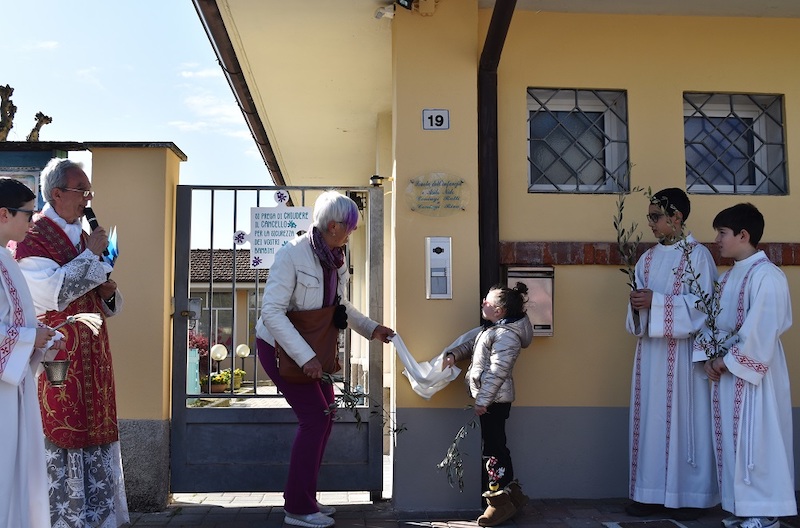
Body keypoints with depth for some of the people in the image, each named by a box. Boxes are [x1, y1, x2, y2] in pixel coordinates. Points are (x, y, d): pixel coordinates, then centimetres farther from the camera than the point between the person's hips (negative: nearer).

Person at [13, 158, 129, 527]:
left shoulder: (84, 237, 17)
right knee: (59, 440, -4)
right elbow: (51, 293, -21)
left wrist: (108, 293, -1)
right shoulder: (32, 236, -7)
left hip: (92, 356, 8)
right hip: (55, 356, -7)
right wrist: (91, 255, -14)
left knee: (95, 438, 10)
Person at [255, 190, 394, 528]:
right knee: (314, 416, -10)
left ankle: (304, 497, 23)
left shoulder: (337, 261, -1)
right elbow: (271, 312, -28)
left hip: (311, 348, 8)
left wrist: (371, 328, 1)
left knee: (325, 414, 9)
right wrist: (305, 357, -32)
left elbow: (341, 307, 14)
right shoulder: (292, 255, -24)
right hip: (279, 346, -8)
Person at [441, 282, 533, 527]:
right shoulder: (494, 329, 14)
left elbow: (497, 371, -23)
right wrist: (453, 354, 5)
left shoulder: (506, 335, -19)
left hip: (494, 400, -11)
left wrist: (482, 400, -23)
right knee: (495, 446, 16)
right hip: (491, 398, 11)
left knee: (493, 448, -5)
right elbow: (471, 342, 24)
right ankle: (511, 493, 27)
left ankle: (500, 502, 3)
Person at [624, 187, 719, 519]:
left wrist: (656, 301, -19)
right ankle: (652, 493, 13)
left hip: (682, 352, -6)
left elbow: (703, 304, -12)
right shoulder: (647, 259, 14)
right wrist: (636, 305, -8)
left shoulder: (698, 255, -4)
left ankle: (688, 495, 9)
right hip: (650, 350, 6)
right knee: (651, 418, 6)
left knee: (682, 418, -2)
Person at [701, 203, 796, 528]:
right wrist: (710, 357, 0)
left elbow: (760, 331, -19)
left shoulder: (766, 275, -14)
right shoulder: (727, 278, 14)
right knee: (731, 441, 12)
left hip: (753, 372, -9)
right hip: (726, 370, 9)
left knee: (755, 441, -3)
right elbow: (712, 322, 14)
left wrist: (728, 361, -14)